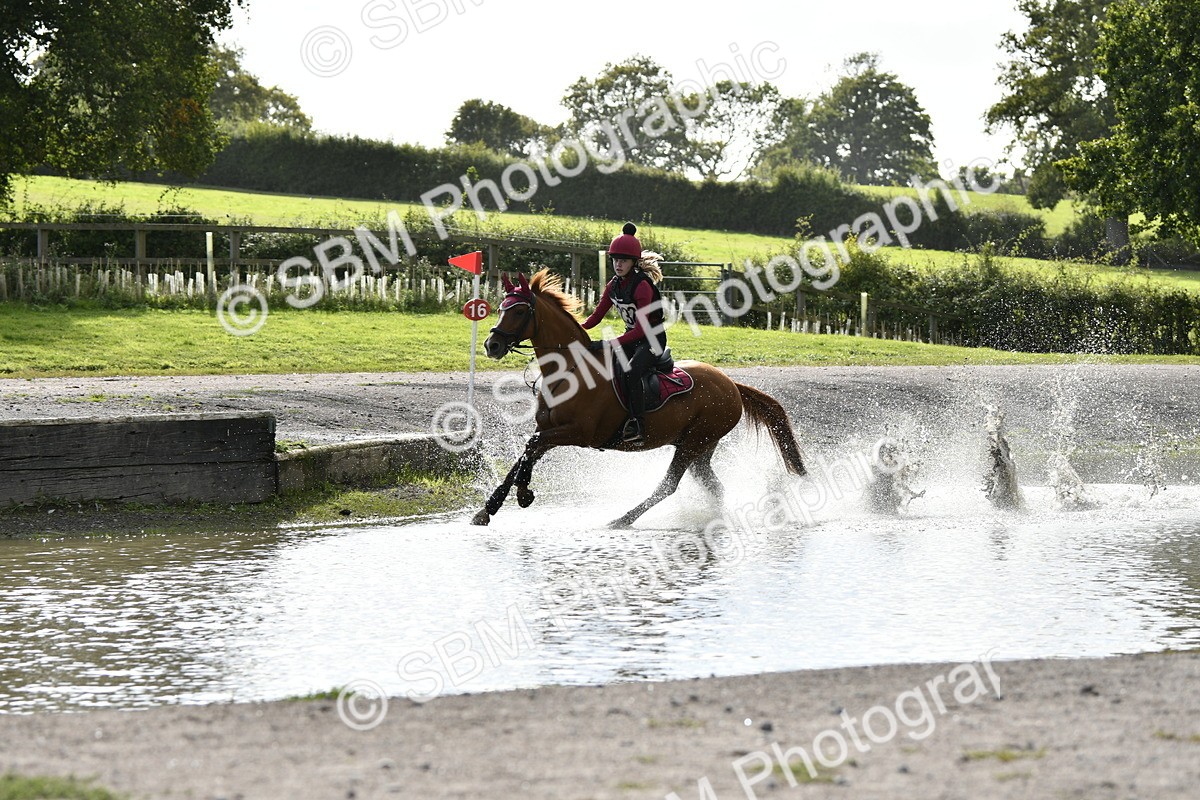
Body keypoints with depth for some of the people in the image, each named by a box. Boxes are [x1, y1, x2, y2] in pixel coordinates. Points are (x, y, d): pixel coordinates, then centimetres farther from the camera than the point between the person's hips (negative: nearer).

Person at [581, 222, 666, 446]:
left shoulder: (642, 285, -22)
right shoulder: (614, 286, 3)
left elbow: (641, 328, -28)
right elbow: (596, 316, 8)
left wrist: (610, 344, -35)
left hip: (653, 340, -8)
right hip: (632, 338, 8)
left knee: (630, 371, -33)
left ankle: (637, 425, -29)